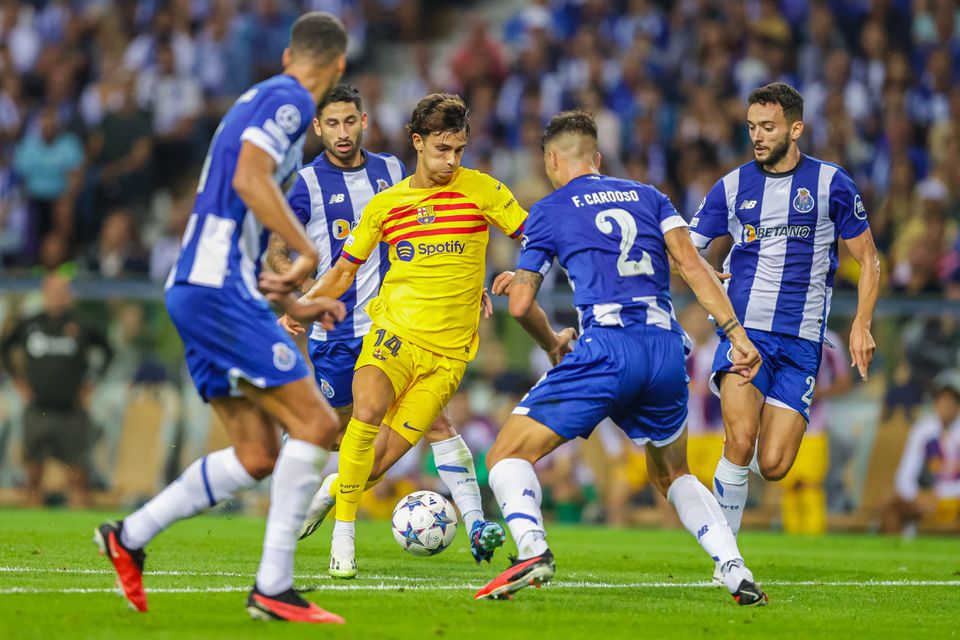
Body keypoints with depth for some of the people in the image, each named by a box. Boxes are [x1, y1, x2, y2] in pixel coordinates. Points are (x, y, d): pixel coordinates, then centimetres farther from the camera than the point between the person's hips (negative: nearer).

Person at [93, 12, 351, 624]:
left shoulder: (256, 100, 24)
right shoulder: (289, 100, -5)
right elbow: (250, 179, -23)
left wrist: (295, 305, 30)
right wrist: (311, 254, -19)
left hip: (196, 291, 10)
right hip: (221, 291, -10)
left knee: (257, 454, 10)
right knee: (316, 425, -11)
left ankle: (130, 535, 15)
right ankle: (273, 588, -12)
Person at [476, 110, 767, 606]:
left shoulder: (550, 211, 12)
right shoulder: (647, 196, 21)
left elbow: (520, 304, 11)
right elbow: (692, 266, 7)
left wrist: (553, 344, 30)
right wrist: (735, 332, 3)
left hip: (606, 347, -5)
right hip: (667, 349, 5)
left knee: (507, 457, 3)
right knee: (673, 475, 26)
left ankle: (531, 549, -26)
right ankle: (737, 573, 6)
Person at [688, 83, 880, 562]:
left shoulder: (831, 184, 2)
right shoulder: (732, 187, 5)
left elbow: (868, 260, 9)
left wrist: (861, 325, -2)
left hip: (800, 343, 0)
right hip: (743, 330, 0)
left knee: (772, 466, -10)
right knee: (741, 437, -23)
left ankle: (742, 462, 27)